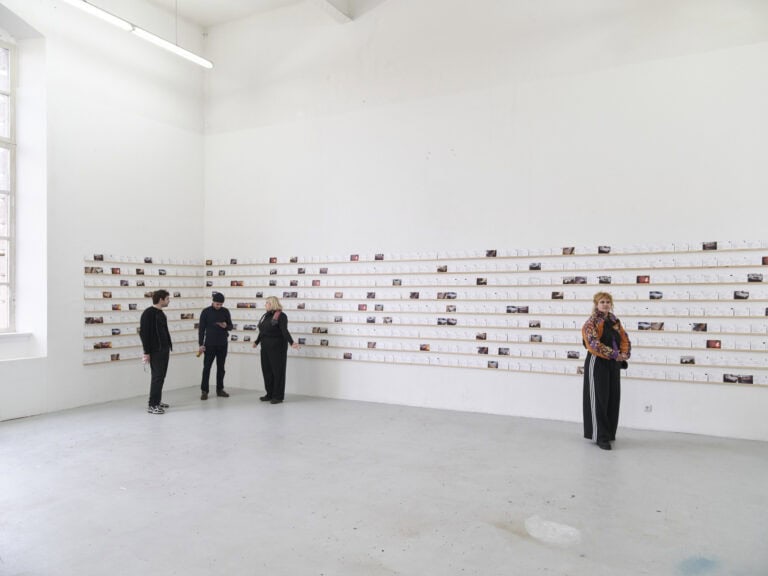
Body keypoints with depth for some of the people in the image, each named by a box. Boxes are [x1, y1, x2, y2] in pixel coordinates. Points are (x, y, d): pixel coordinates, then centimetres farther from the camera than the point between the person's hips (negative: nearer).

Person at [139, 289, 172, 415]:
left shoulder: (161, 313, 15)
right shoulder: (148, 313, -12)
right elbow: (144, 333, -16)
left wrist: (168, 347, 18)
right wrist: (146, 352, -18)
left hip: (164, 350, 9)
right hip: (155, 351, -9)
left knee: (161, 376, 12)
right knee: (157, 377, -8)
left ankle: (157, 401, 21)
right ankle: (152, 405, -4)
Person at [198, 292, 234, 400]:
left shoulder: (225, 311, 4)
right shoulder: (206, 312, -4)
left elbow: (231, 326, 9)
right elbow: (201, 329, -3)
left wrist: (226, 326, -15)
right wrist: (201, 344, -8)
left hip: (223, 344, 3)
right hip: (209, 344, -3)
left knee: (221, 367, 8)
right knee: (207, 368, -1)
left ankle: (220, 389, 17)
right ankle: (204, 391, 5)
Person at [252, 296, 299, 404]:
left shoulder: (281, 316, -10)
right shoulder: (265, 315, 12)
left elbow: (284, 331, -20)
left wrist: (291, 342, -34)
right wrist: (257, 342, 33)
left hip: (277, 347, -7)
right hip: (265, 347, 7)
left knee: (277, 371, -1)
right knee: (266, 370, 10)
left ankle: (278, 396, 7)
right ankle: (270, 394, 21)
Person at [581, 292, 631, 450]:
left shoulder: (615, 321, 11)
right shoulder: (591, 322, -9)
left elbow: (625, 340, 12)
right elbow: (594, 343, -22)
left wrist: (624, 354, -8)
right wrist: (614, 354, -24)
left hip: (614, 364, 7)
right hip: (597, 363, -6)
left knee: (613, 399, 10)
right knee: (599, 399, -2)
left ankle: (610, 433, 25)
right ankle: (601, 437, 4)